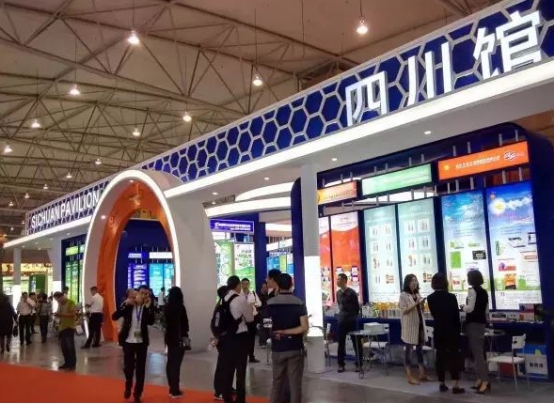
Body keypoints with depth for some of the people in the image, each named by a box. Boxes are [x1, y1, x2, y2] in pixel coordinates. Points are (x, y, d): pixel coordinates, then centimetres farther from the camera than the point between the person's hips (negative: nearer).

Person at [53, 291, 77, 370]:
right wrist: (57, 315, -1)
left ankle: (72, 364, -2)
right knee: (63, 346, 8)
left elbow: (73, 313, -16)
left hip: (69, 327, -7)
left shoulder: (71, 303, -7)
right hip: (61, 327, 7)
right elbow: (59, 314, 22)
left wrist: (62, 314, -20)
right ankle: (67, 363, 17)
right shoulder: (60, 304, 15)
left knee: (70, 346, -7)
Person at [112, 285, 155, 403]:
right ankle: (128, 387, 38)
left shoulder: (148, 307, -4)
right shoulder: (128, 305, -5)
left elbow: (151, 322, -19)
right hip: (128, 341, 0)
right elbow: (114, 317, -16)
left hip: (142, 342, 0)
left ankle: (138, 394, 18)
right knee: (128, 367, 8)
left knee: (140, 368, 4)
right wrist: (126, 304, -24)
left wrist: (148, 307, -27)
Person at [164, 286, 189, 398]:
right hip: (179, 338, -7)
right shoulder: (180, 307, -15)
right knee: (176, 364, -3)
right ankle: (175, 391, 1)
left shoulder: (167, 307, 5)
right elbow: (184, 322, -13)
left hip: (169, 337, 7)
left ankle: (172, 388, 21)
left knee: (170, 363, 13)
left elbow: (166, 321, 12)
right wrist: (185, 335, -4)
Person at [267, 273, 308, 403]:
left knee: (277, 382, 12)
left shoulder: (271, 303, -3)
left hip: (277, 348, 2)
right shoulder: (299, 303, -6)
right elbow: (305, 327, -13)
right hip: (295, 348, -1)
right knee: (295, 382, 3)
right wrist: (287, 332, -9)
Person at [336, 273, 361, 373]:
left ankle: (358, 364, 11)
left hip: (352, 320, -5)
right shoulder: (338, 293, 6)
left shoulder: (352, 292, -12)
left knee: (356, 342, 3)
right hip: (342, 320, 6)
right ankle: (341, 364, 13)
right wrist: (342, 314, 12)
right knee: (341, 343, 7)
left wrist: (353, 316, 5)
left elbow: (357, 306, -4)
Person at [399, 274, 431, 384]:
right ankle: (410, 377, 2)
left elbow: (422, 310, 15)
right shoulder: (403, 295, -7)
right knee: (409, 349, -2)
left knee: (420, 348, 11)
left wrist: (422, 304, -6)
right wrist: (415, 304, -23)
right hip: (409, 325, -7)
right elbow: (404, 311, -14)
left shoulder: (418, 294, 12)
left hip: (420, 324, 7)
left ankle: (422, 374, 19)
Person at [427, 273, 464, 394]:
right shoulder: (451, 297, -13)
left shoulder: (430, 298, -2)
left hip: (438, 331, 3)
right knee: (454, 356, 2)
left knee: (440, 357, 9)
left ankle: (441, 384, 12)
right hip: (451, 331, -3)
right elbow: (456, 315, -6)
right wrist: (458, 329, 6)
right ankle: (456, 385, -1)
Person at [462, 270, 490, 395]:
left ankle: (485, 381, -11)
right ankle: (480, 379, 16)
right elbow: (486, 310, 16)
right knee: (479, 352, 13)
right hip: (481, 323, 9)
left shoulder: (472, 291, -13)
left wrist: (463, 307, 0)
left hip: (473, 323, -9)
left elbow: (470, 308, -18)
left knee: (477, 353, -8)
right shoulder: (484, 291, 12)